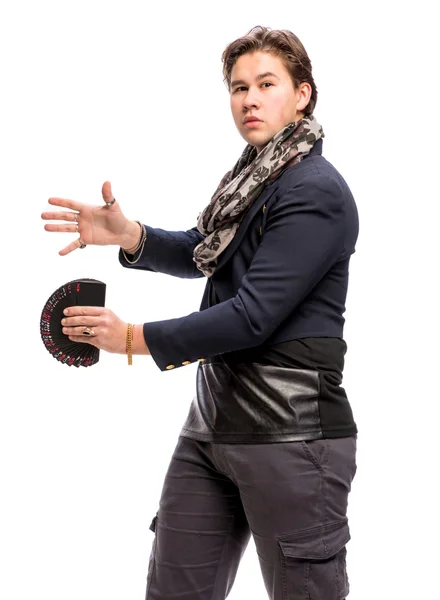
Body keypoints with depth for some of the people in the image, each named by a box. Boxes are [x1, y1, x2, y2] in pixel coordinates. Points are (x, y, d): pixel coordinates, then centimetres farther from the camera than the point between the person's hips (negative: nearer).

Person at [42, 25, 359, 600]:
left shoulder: (316, 192, -16)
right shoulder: (253, 175, 12)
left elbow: (252, 316, -21)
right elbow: (201, 252, 19)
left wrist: (133, 338, -14)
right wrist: (128, 235, -1)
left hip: (289, 429, -8)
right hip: (213, 418, 9)